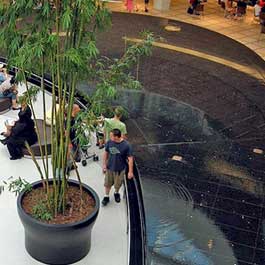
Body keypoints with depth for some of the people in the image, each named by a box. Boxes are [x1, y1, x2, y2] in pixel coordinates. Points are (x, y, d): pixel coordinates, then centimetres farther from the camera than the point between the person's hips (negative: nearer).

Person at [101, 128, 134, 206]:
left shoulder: (126, 145, -25)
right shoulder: (109, 142, -15)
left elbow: (130, 158, -17)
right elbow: (106, 153, 1)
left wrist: (130, 171, -14)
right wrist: (104, 165, 3)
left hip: (120, 169, -2)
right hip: (109, 167, 2)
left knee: (118, 184, 20)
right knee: (108, 183, 15)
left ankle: (116, 193, 50)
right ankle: (106, 197, 38)